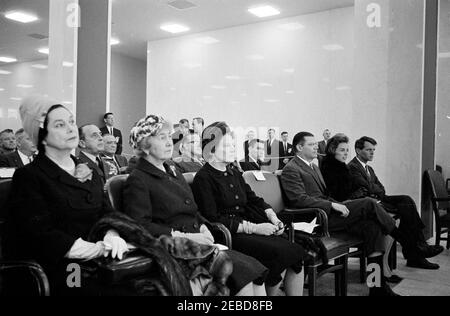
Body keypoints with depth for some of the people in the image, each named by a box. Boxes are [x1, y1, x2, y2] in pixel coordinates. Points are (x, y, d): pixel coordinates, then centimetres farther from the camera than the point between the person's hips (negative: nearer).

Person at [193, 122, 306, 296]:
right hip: (227, 235, -7)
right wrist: (253, 228, -16)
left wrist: (273, 217, -3)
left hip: (248, 226, 7)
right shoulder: (203, 178, -7)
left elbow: (253, 199, 17)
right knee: (281, 252, -23)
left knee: (296, 252, -11)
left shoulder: (234, 173, 19)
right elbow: (212, 220, -13)